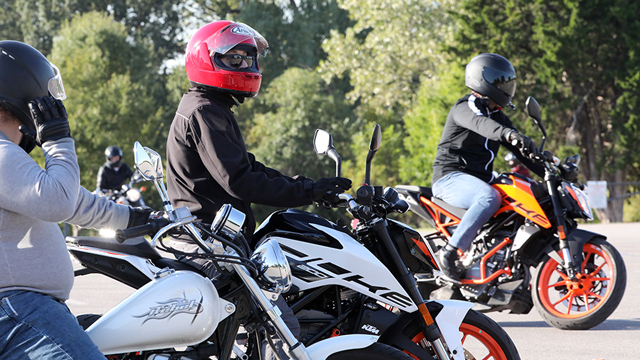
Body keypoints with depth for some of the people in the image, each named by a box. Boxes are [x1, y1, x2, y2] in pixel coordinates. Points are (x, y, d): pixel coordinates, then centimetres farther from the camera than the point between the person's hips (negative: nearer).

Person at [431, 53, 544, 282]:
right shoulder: (465, 107, -8)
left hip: (479, 180, 9)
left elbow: (520, 149, 19)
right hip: (450, 177, -9)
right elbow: (480, 124, -33)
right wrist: (509, 134, -52)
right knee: (490, 198, -36)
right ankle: (449, 252, -37)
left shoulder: (497, 115, 20)